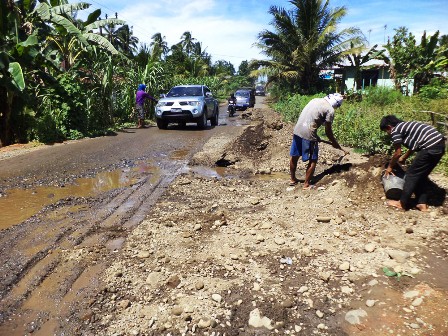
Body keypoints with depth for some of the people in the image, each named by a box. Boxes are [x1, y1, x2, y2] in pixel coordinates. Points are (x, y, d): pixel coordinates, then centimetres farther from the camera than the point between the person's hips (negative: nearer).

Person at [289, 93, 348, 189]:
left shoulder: (315, 100, 17)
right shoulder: (330, 110, -4)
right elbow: (328, 132, -1)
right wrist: (336, 144, 13)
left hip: (297, 130, 8)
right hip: (308, 134, -7)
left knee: (294, 157, 19)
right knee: (313, 160, 9)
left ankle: (293, 179, 35)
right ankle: (306, 184, 16)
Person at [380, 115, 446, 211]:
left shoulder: (395, 130, -1)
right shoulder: (406, 125, 24)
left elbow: (397, 153, 4)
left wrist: (389, 167, 18)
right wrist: (403, 158, 48)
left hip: (431, 147, -9)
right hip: (440, 144, 9)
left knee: (412, 174, 3)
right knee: (422, 174, 18)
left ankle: (402, 203, 12)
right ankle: (422, 203, 20)